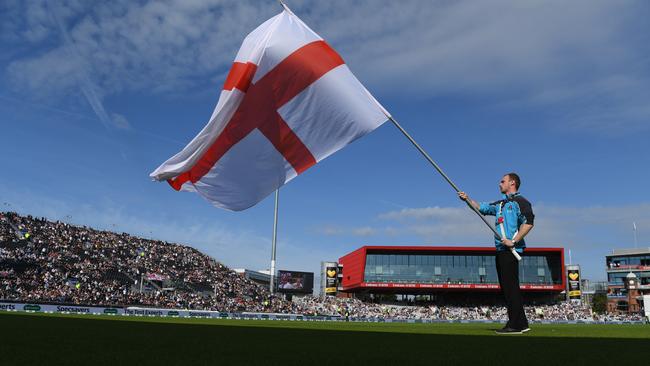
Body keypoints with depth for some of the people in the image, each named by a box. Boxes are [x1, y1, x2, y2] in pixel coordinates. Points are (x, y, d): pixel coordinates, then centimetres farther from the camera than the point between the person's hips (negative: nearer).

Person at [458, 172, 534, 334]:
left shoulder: (520, 201, -4)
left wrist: (513, 241, -17)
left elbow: (528, 223, -15)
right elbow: (482, 208, 27)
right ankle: (521, 323, 15)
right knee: (506, 287, 9)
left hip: (511, 250, -9)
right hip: (501, 249, 9)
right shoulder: (500, 204, 23)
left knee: (511, 286, -10)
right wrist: (467, 199, 14)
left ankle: (515, 325, -7)